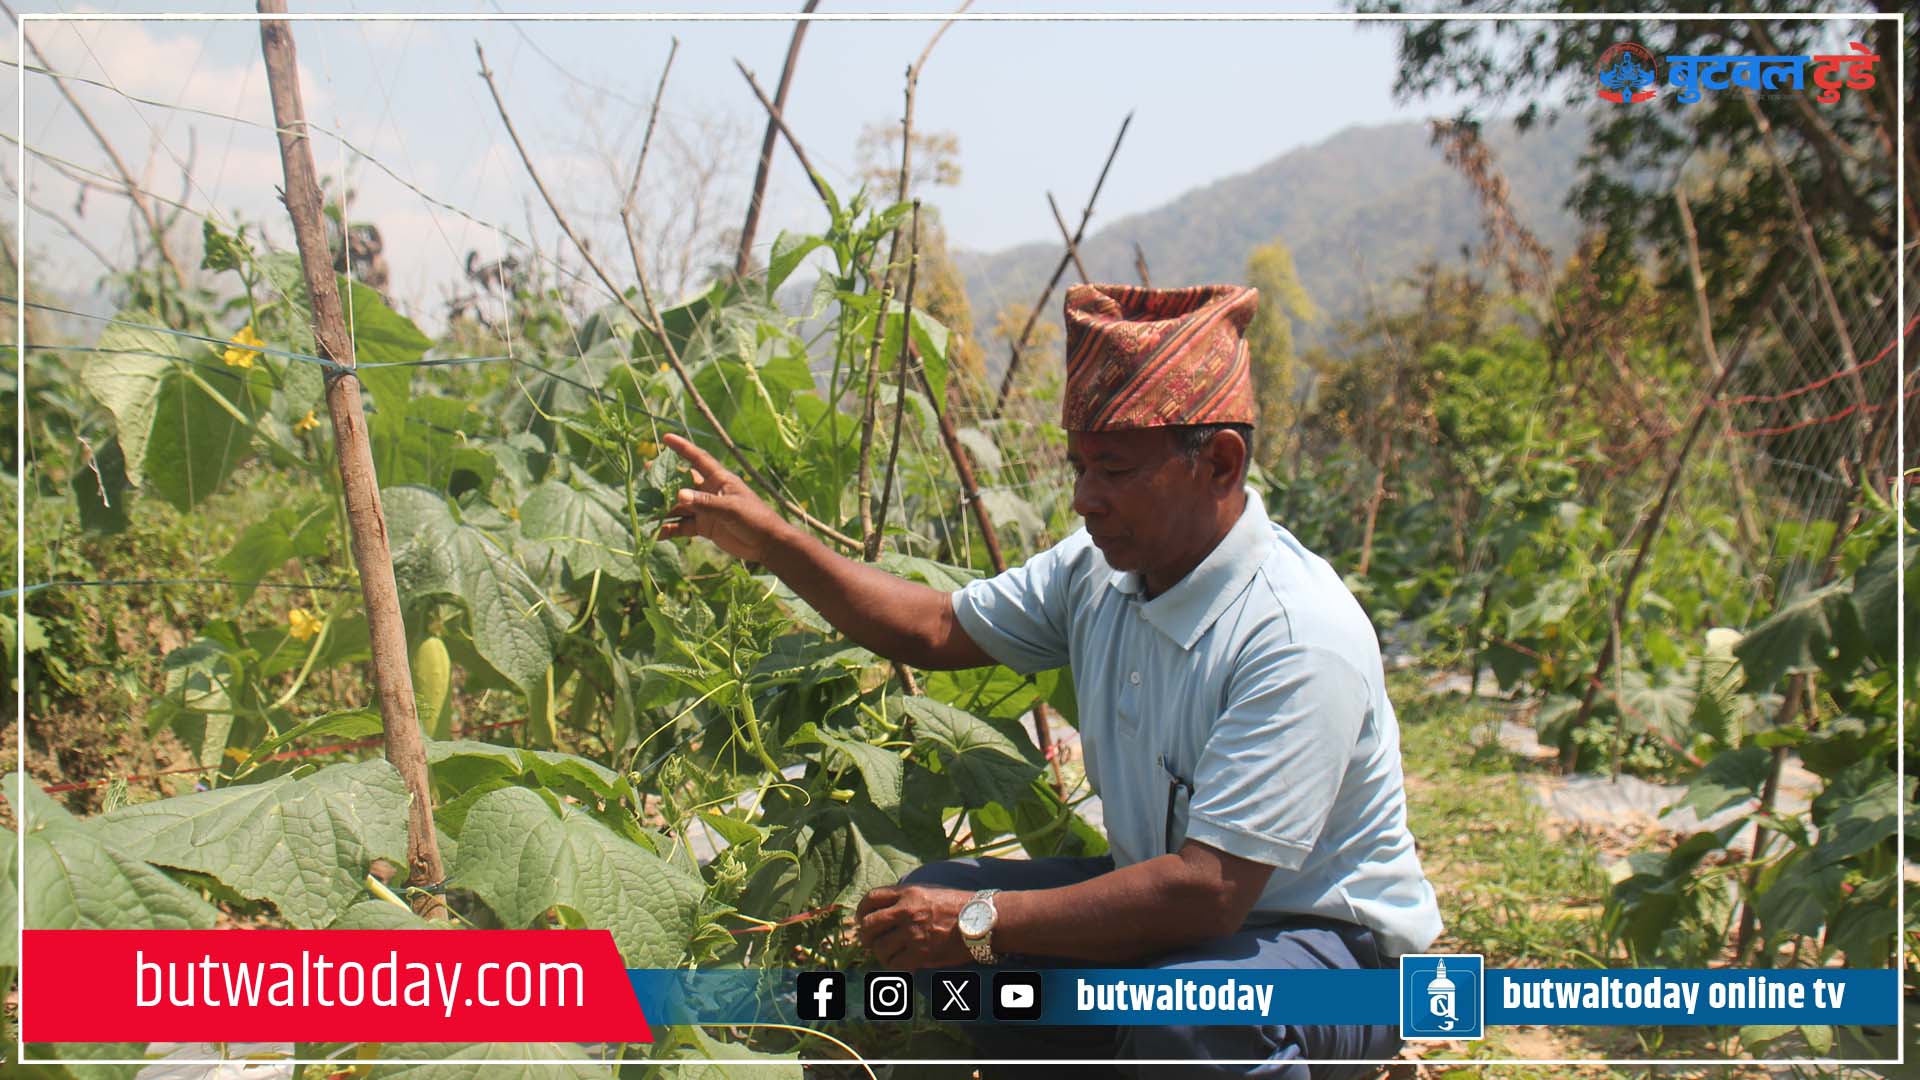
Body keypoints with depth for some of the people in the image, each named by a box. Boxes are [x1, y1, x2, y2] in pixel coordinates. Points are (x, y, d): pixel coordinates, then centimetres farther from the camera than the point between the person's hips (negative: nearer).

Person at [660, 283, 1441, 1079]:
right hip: (1170, 904, 8)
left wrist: (982, 923, -29)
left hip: (1332, 946, -7)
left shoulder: (1300, 639, -29)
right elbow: (936, 629, 11)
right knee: (925, 911, -4)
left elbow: (1208, 891, -33)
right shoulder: (1099, 571, -4)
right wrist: (771, 543, 0)